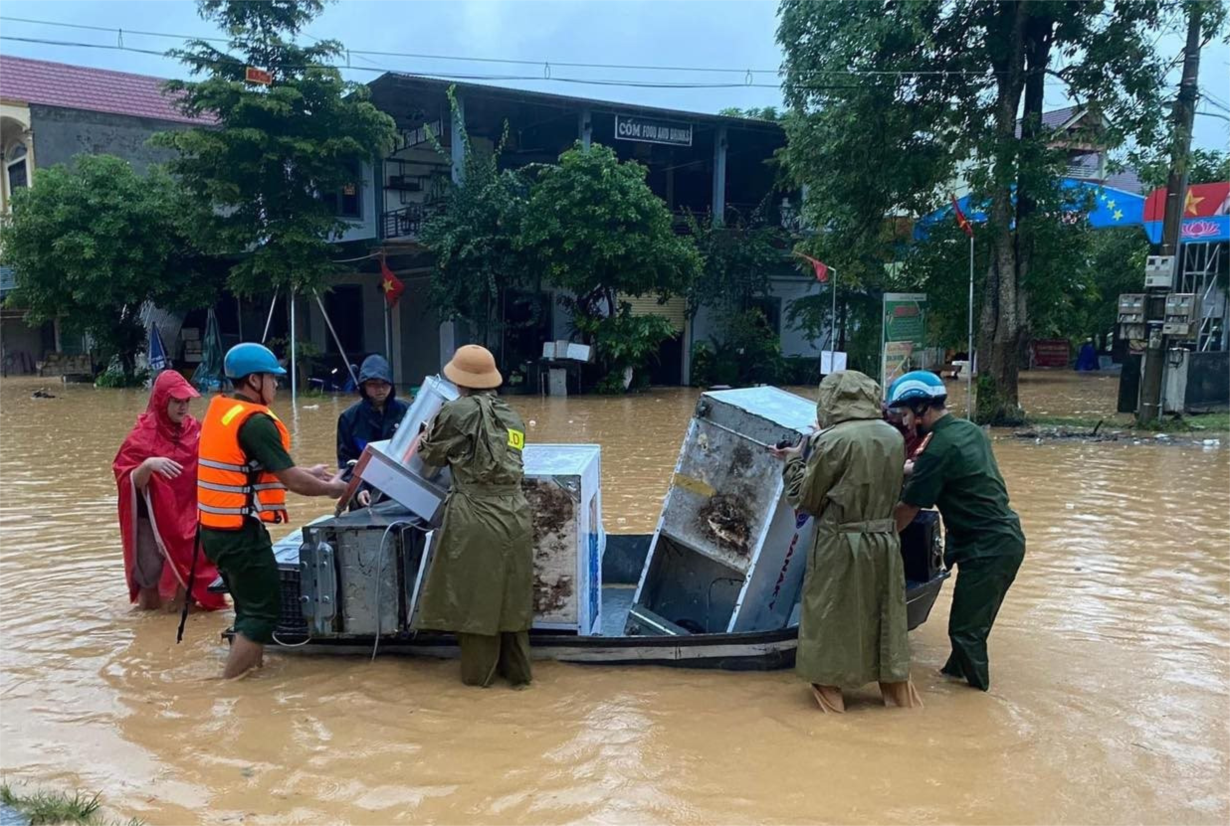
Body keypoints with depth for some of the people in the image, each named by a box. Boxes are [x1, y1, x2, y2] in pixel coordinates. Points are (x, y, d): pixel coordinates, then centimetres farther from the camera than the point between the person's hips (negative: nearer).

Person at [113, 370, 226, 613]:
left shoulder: (195, 431, 3)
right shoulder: (142, 436, -7)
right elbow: (131, 482, -13)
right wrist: (147, 465, -31)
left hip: (188, 522, 3)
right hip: (152, 522, -3)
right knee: (150, 605, 4)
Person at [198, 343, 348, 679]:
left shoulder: (220, 411, 10)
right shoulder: (256, 422, -18)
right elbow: (291, 481, -17)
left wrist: (309, 473, 20)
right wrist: (330, 488, 0)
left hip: (217, 528, 9)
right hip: (240, 532, -9)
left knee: (250, 605, 20)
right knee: (264, 611, -1)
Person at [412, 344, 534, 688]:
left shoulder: (458, 412, -6)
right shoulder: (512, 417, 11)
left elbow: (431, 455, 6)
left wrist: (429, 432, 28)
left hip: (475, 517, -5)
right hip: (514, 515, 5)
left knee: (475, 597, 8)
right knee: (511, 596, 15)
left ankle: (479, 672, 19)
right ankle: (517, 670, 24)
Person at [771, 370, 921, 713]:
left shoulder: (833, 440, -17)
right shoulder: (894, 437, 0)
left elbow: (805, 499, -9)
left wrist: (794, 461, 8)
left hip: (840, 544, -5)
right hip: (884, 541, 5)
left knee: (831, 616, 11)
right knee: (886, 614, 18)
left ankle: (831, 690, 22)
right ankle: (896, 687, 31)